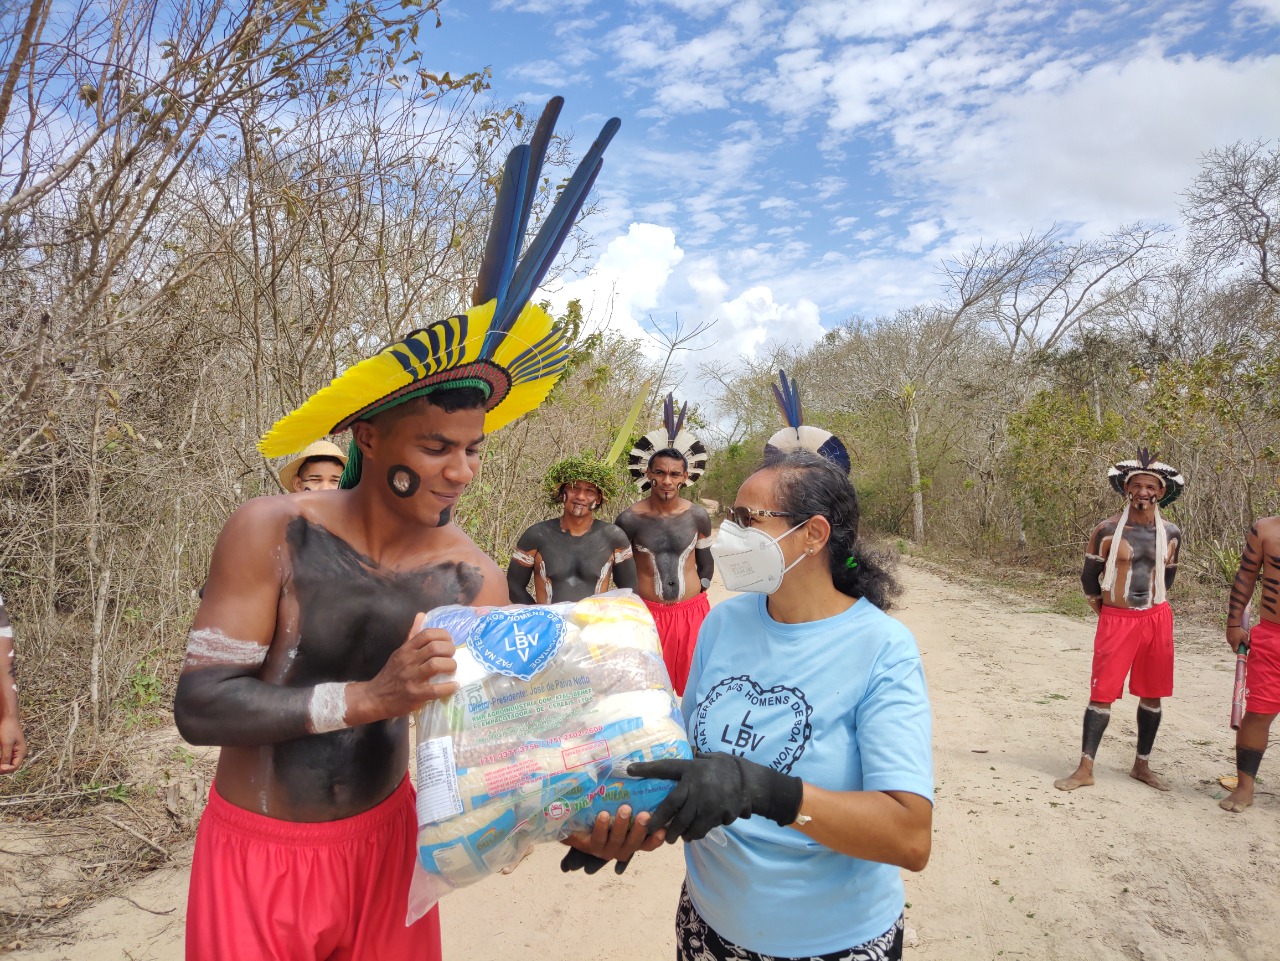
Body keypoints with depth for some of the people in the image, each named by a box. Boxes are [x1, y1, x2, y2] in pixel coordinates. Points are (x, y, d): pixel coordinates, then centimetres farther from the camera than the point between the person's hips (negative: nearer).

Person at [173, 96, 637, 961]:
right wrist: (369, 697, -29)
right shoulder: (274, 533, -18)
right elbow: (199, 704, -19)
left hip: (383, 842, 3)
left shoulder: (473, 580, -11)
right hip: (256, 855, -2)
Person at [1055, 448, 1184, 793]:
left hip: (1157, 619, 3)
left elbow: (1167, 578, 17)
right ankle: (1085, 768, 1)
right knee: (1102, 694, -4)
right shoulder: (1107, 530, -8)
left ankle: (1142, 765, 26)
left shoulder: (1171, 533, 2)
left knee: (1152, 695, 10)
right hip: (1116, 619, -3)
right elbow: (1089, 577, 2)